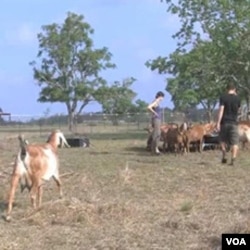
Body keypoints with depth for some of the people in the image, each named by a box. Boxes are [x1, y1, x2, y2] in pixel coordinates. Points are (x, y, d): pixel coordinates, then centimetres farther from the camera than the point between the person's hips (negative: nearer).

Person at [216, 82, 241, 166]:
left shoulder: (223, 97, -4)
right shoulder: (237, 98, 4)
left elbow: (221, 110, -11)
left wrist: (218, 122, -12)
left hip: (224, 122, -1)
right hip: (234, 123, 1)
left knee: (222, 140, 18)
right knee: (234, 142, 1)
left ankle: (224, 157, 11)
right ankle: (233, 159, -11)